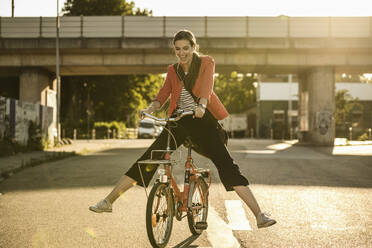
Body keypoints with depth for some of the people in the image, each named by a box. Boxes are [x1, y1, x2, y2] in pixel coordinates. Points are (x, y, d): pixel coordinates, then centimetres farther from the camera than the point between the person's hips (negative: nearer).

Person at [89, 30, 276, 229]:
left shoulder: (206, 63, 1)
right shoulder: (173, 71, 11)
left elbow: (206, 86, -17)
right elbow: (162, 95, 3)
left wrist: (202, 105, -38)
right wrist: (149, 109, -19)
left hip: (202, 121, -3)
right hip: (179, 122, 3)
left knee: (227, 166, -12)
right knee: (147, 160, -4)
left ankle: (259, 215, -10)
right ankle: (108, 201, 4)